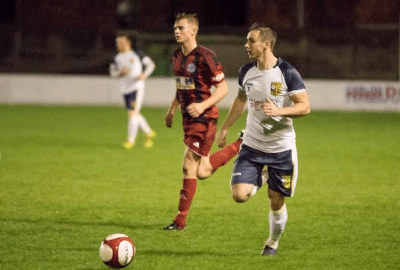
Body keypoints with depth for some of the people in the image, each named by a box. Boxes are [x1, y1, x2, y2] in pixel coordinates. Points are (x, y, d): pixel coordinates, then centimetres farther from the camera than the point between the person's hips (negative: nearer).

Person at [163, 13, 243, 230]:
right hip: (188, 117, 9)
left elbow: (223, 88, -15)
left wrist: (203, 105, -27)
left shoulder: (205, 57, -16)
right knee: (202, 171, 10)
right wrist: (171, 110, 23)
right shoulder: (177, 57, 10)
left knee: (189, 167, -8)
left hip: (204, 118, -9)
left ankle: (181, 220, 2)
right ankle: (240, 146, 27)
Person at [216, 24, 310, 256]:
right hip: (252, 146, 4)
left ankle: (273, 242, 32)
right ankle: (262, 178, 20)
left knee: (276, 201, 5)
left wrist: (278, 111, -30)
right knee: (240, 195, -13)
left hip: (281, 149, -3)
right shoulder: (246, 71, 0)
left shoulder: (287, 73, -16)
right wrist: (225, 127, 20)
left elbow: (305, 107, -14)